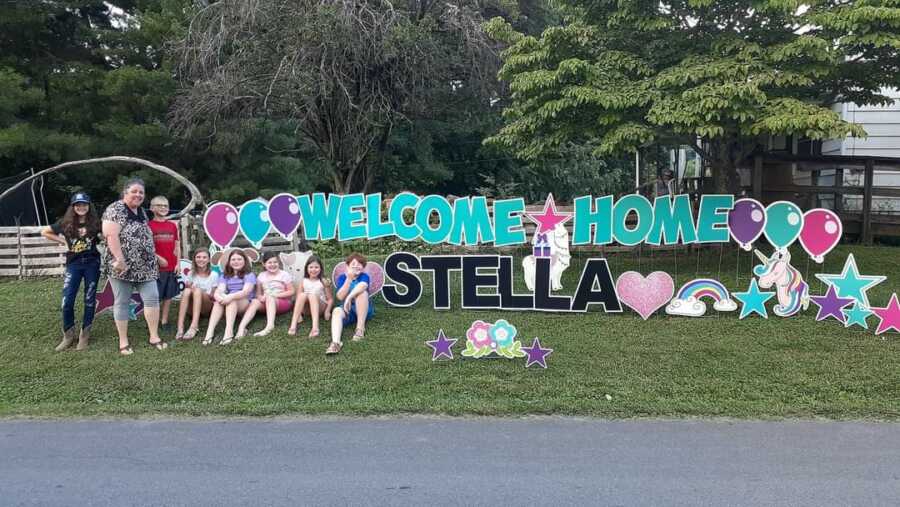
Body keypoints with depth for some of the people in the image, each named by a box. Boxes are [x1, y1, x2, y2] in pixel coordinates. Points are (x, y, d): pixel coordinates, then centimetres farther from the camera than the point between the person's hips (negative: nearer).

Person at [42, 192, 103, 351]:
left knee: (89, 300, 4)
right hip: (73, 264, 1)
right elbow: (44, 232, 13)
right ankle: (68, 336, 11)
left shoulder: (95, 223, -1)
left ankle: (84, 335, 15)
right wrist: (62, 241, 6)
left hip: (92, 263, -1)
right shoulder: (66, 223, 2)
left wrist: (99, 239, -4)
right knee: (67, 301, -4)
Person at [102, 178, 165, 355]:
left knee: (152, 298, 1)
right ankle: (123, 342, 11)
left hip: (145, 266, 7)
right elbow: (111, 235, -20)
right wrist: (120, 259, -25)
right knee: (122, 302, 3)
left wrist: (153, 257, 18)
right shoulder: (115, 209, -10)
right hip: (123, 266, -7)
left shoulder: (141, 211, 14)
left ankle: (154, 337, 9)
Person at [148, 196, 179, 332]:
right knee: (156, 297, 0)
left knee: (169, 295, 8)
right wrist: (158, 258, -16)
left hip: (172, 267, 5)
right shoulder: (149, 225, -4)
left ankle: (164, 321, 16)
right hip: (156, 267, -5)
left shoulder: (172, 225, 11)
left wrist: (177, 263, 5)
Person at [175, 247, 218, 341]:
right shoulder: (191, 274, 6)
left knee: (198, 290, -30)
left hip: (207, 308, -2)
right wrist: (188, 287, -18)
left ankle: (194, 327, -47)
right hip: (192, 308, 2)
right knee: (187, 290, -28)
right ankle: (180, 327, -41)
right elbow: (186, 294, 3)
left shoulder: (214, 275, 0)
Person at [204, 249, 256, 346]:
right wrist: (219, 297, -32)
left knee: (232, 300, -34)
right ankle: (210, 331, -41)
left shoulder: (249, 275, -1)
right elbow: (218, 291, -6)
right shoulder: (225, 275, 11)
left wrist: (230, 297, -37)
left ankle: (229, 331, -49)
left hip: (246, 303, -3)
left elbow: (246, 292, -19)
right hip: (229, 304, 3)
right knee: (219, 301, -28)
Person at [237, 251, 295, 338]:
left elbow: (291, 292, -5)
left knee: (269, 298, -35)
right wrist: (260, 297, -15)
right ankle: (241, 327, -45)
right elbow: (258, 293, 10)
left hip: (283, 302, -3)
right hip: (266, 303, 4)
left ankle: (270, 325, -54)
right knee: (255, 301, -27)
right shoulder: (261, 276, 11)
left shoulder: (285, 275, -1)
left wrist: (275, 295, -15)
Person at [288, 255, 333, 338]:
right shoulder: (303, 281, 5)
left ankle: (315, 327, -53)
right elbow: (298, 298, 0)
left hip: (320, 308, -2)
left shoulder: (323, 281, 0)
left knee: (312, 295, -32)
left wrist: (327, 311, -14)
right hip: (306, 309, 2)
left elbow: (330, 299, 1)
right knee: (302, 294, -27)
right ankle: (293, 325, -40)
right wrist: (299, 313, -13)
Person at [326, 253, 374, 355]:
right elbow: (340, 296, -13)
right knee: (337, 311, -32)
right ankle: (335, 342, -57)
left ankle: (360, 328, -28)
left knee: (362, 292, -29)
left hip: (364, 311, -1)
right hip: (347, 310, 2)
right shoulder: (342, 278, 3)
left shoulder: (364, 276, -3)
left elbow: (362, 286, -29)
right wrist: (349, 278, -18)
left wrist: (348, 298, -38)